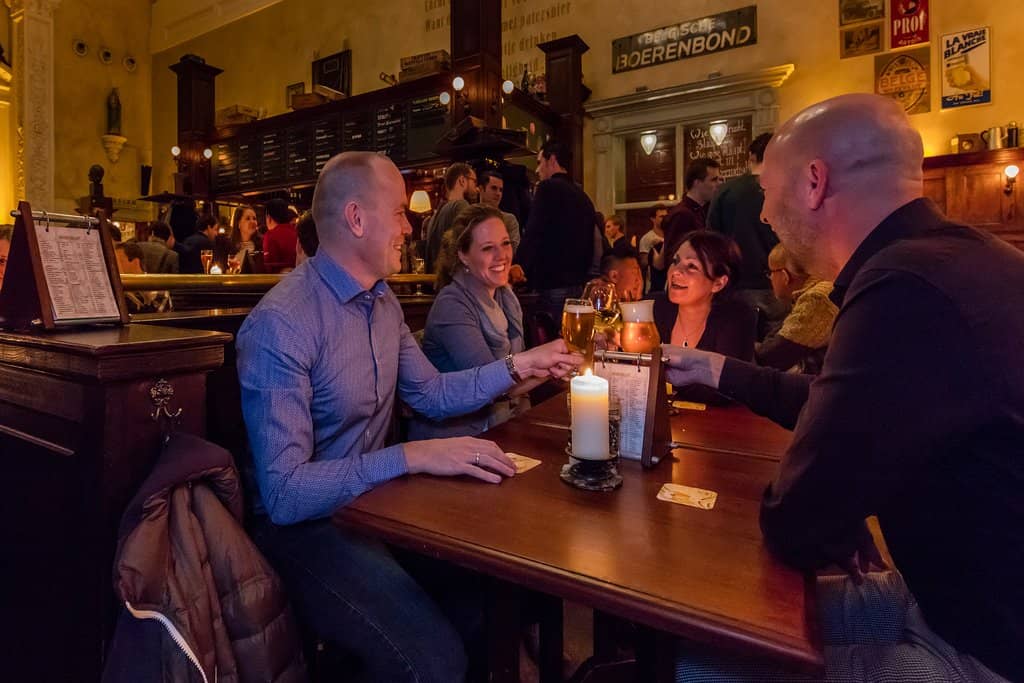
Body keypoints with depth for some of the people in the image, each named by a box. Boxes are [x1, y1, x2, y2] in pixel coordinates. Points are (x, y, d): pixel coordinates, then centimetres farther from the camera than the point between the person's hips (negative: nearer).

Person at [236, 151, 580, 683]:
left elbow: (431, 394, 12)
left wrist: (517, 366, 4)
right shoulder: (280, 325, -24)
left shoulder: (382, 300, 5)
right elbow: (284, 494, -26)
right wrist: (410, 457, -32)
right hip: (307, 524, -7)